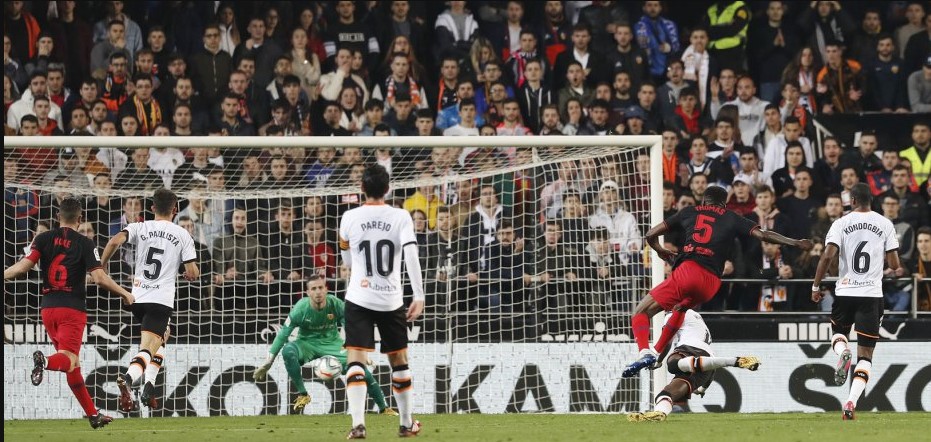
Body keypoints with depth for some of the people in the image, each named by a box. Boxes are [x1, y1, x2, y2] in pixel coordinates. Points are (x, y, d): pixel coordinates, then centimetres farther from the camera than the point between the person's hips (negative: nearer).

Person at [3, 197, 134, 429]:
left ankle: (93, 414, 18)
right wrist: (124, 294, 2)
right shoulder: (85, 244, -3)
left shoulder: (43, 239, 4)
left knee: (73, 366, 13)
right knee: (68, 359, -13)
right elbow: (99, 278, -10)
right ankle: (46, 362, -47)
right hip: (73, 309, -4)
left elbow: (24, 266, -7)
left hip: (48, 307, 4)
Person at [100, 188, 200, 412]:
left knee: (163, 334, 30)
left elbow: (115, 241, -13)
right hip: (162, 300, -4)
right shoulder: (183, 235, 2)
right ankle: (128, 378, -42)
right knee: (147, 350, -11)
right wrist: (193, 272, 23)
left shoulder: (139, 228, 6)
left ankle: (149, 384, 17)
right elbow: (192, 273, -1)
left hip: (137, 297, 4)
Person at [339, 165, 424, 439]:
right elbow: (411, 256, -14)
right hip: (391, 300, 1)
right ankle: (407, 424, 27)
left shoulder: (350, 218, 0)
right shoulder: (401, 217, -4)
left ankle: (358, 424, -24)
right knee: (399, 361, 17)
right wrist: (419, 297, -13)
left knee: (356, 360, -7)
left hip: (359, 298, -1)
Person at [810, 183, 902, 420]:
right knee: (865, 354, 4)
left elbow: (828, 256, -12)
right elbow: (895, 265, -2)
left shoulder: (841, 223, -1)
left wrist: (816, 286, -2)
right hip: (872, 294, 0)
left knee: (838, 332, 27)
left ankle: (843, 352, -8)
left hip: (845, 292, 0)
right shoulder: (885, 224, 1)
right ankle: (851, 402, -12)